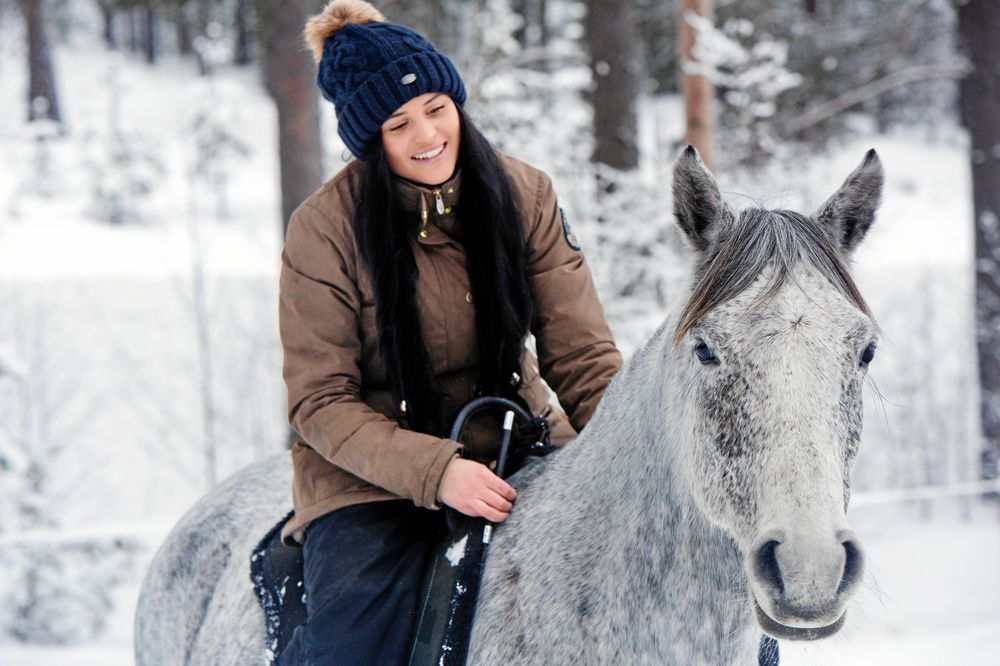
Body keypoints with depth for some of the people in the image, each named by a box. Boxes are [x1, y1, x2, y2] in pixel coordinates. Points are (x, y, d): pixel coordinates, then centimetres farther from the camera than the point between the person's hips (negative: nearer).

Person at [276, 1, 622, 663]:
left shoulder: (525, 195, -2)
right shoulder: (324, 229, -11)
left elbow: (582, 354, -1)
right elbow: (321, 402, -10)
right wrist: (434, 471, -25)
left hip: (516, 444, 3)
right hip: (372, 475, -3)